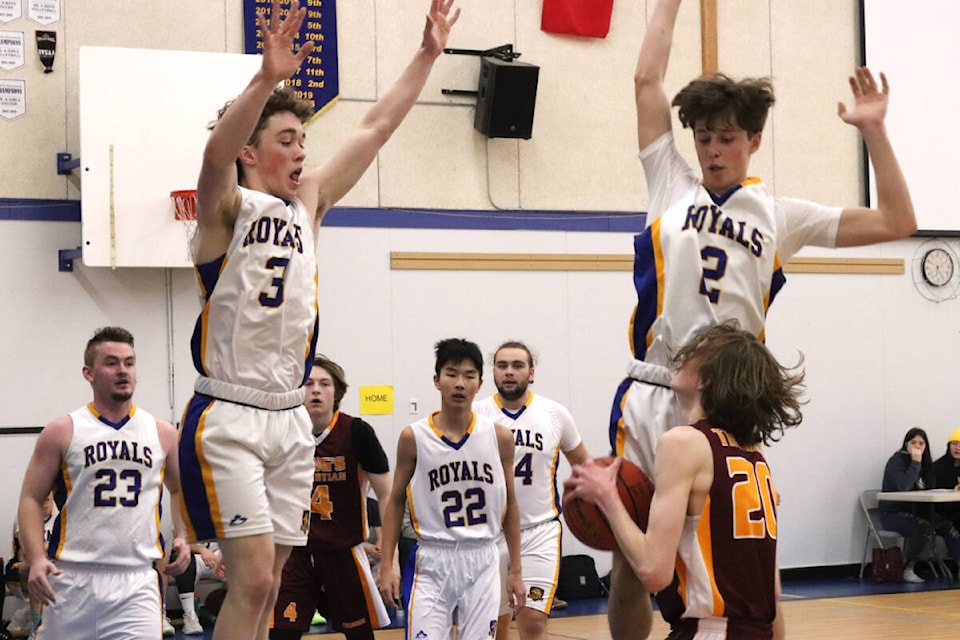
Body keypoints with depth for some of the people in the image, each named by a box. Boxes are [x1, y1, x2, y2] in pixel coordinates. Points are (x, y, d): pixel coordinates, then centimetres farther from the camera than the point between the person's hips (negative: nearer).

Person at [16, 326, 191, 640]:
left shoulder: (162, 434, 9)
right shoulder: (62, 432, 2)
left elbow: (179, 491, 24)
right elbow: (31, 500, 2)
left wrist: (182, 537, 7)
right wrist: (36, 559, -13)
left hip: (137, 578, 1)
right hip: (71, 577, -1)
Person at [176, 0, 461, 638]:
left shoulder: (307, 204, 14)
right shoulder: (227, 208, -4)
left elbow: (375, 129, 13)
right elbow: (216, 152, -27)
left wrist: (428, 54, 9)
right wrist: (267, 78, -43)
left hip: (290, 418, 6)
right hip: (228, 417, -6)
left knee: (269, 580, 8)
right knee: (253, 578, -13)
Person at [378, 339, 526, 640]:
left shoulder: (499, 437, 0)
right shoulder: (414, 437, -4)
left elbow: (509, 504, 9)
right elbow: (396, 501, 5)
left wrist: (516, 570, 9)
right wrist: (387, 565, -1)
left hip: (483, 561, 2)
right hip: (434, 561, -2)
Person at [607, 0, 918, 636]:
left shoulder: (780, 215, 11)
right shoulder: (672, 185, 11)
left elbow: (896, 223, 11)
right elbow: (647, 79, 10)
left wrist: (874, 131, 5)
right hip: (650, 398, 0)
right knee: (630, 565, 4)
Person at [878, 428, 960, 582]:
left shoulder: (925, 462, 12)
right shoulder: (897, 461, -11)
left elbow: (930, 488, 9)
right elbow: (904, 486, -27)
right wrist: (915, 463, -24)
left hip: (913, 511, 7)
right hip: (892, 513, -7)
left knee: (947, 525, -17)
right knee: (925, 527, -33)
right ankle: (907, 569, -22)